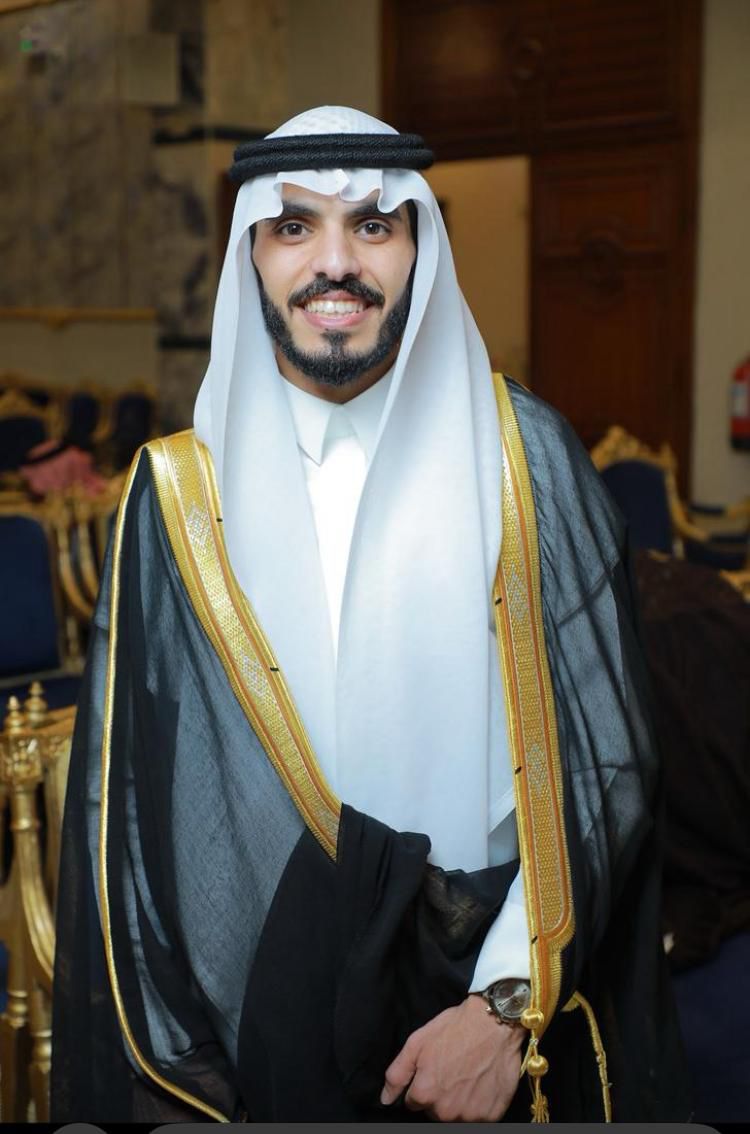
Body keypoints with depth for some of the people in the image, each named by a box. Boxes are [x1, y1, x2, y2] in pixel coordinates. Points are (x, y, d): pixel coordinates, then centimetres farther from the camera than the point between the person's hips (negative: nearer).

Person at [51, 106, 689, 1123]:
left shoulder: (520, 458, -7)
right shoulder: (180, 495, -4)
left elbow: (599, 756, -7)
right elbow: (123, 799, -3)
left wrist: (510, 1003, -14)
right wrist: (163, 1088, -6)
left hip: (498, 1023, 0)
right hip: (258, 1028, 1)